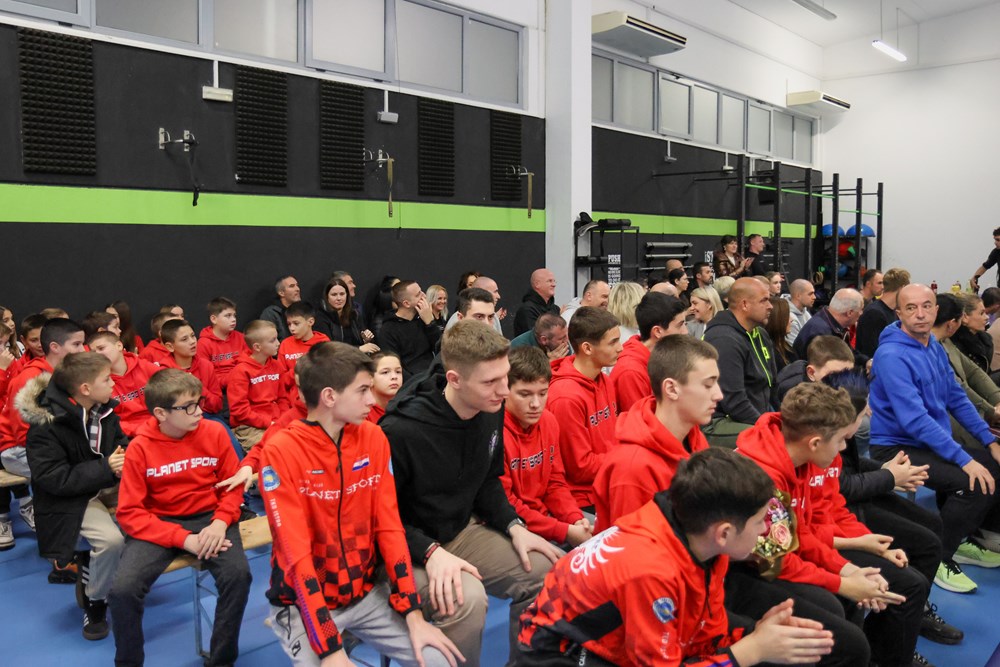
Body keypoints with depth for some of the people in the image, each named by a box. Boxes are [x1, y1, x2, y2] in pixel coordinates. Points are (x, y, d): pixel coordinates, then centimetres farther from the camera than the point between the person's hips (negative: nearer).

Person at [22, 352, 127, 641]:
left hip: (107, 484, 7)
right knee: (111, 539, -30)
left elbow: (119, 441, 13)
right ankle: (95, 603, -1)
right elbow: (53, 479, -23)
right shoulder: (45, 425, -22)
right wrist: (105, 468, -27)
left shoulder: (102, 408, -1)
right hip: (68, 500, -7)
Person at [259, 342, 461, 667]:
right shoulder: (281, 452, -18)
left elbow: (389, 526, -3)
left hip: (368, 593, 4)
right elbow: (296, 553, -20)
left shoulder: (373, 438, -4)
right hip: (303, 602, -3)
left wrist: (413, 615, -9)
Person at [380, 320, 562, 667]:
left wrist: (514, 527, -5)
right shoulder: (401, 431, -29)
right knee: (465, 598, -32)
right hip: (408, 548, -7)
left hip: (464, 531, 7)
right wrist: (430, 551, -28)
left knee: (548, 570, -5)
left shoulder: (491, 409, -6)